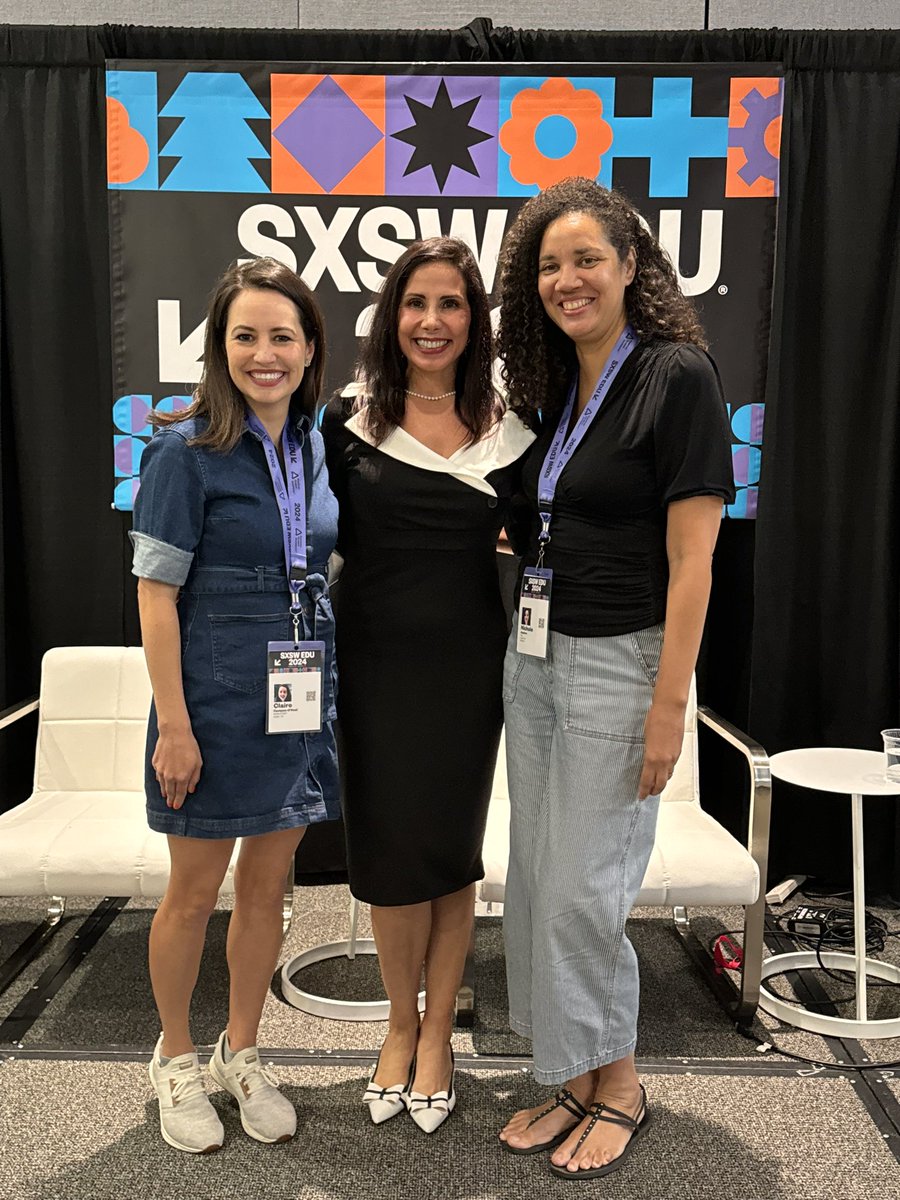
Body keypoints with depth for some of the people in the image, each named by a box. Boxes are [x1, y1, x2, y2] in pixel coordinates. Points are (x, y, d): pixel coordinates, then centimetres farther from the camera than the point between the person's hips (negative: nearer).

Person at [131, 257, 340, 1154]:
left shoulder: (314, 448, 6)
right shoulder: (187, 451, -11)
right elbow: (156, 593, -12)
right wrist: (173, 724, -15)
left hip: (298, 699, 5)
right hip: (216, 703, -5)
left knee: (266, 886, 15)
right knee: (194, 893, 10)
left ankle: (241, 1055, 35)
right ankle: (175, 1062, 33)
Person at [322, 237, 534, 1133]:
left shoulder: (510, 429, 1)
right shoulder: (348, 422, -1)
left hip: (466, 667, 1)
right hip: (375, 664, 0)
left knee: (452, 854, 11)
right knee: (390, 850, 9)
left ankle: (436, 1034, 31)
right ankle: (399, 1025, 34)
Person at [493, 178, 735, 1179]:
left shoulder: (677, 376, -11)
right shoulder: (554, 388, 12)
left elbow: (691, 559, -16)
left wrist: (668, 705, -19)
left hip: (618, 663, -8)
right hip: (533, 657, 8)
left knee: (582, 889, 0)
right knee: (536, 880, 13)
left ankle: (618, 1087, 25)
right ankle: (575, 1081, 30)